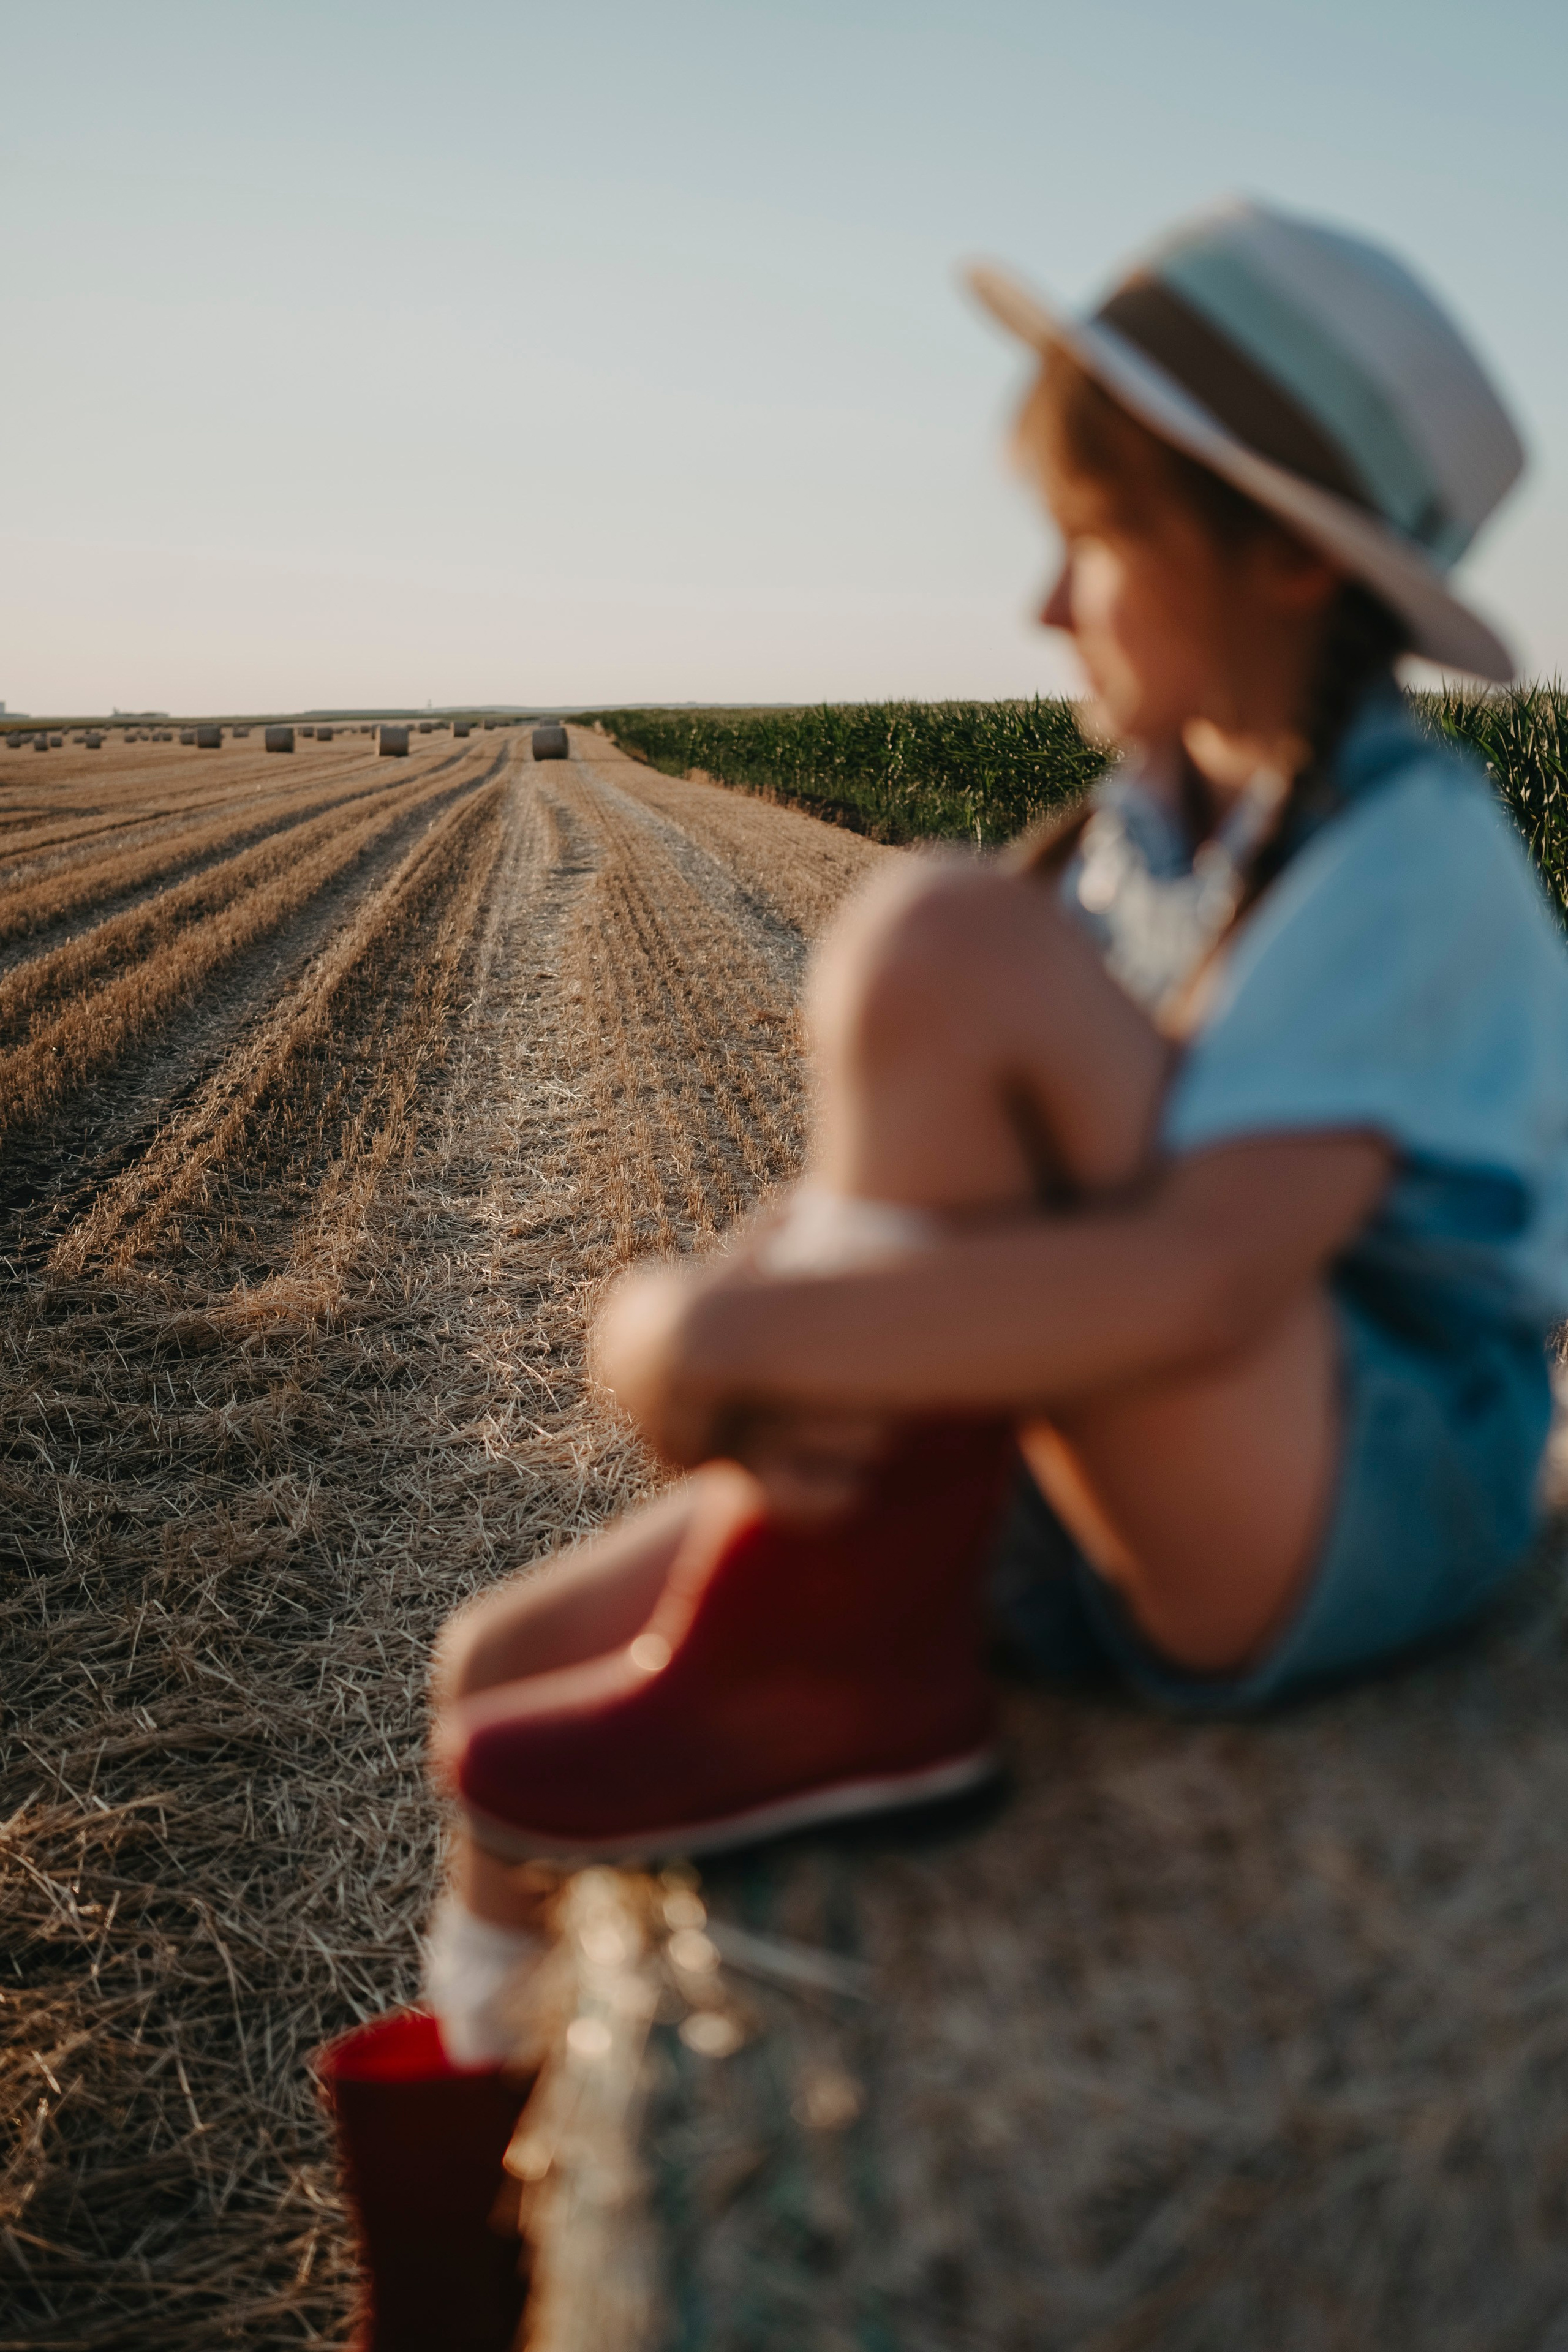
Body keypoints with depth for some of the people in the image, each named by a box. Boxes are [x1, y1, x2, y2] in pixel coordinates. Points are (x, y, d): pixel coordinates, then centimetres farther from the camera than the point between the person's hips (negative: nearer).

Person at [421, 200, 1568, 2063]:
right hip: (1087, 1494, 8)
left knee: (941, 941, -28)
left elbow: (1201, 1286, -32)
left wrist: (715, 1329, -29)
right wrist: (752, 1346, -17)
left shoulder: (1415, 859, -16)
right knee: (503, 1671, 2)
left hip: (1356, 1513, -8)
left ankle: (822, 1665, -16)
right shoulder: (1158, 821, 9)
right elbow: (911, 1171, 3)